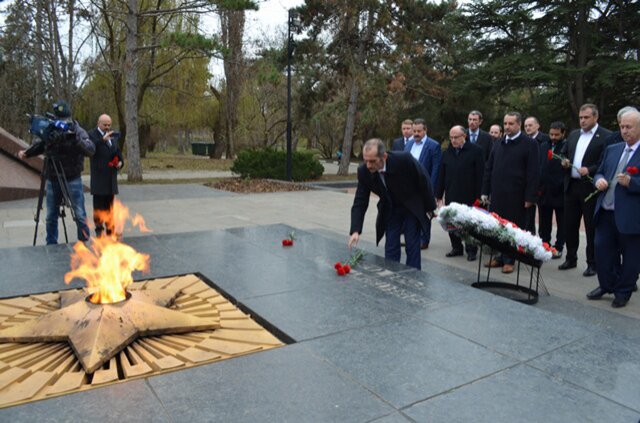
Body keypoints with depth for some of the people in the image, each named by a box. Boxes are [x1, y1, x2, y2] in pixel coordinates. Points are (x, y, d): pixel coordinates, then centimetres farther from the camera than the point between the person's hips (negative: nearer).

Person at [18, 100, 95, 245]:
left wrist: (75, 138, -35)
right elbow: (40, 145, 15)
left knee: (80, 215, -2)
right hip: (53, 179, 4)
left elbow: (91, 150, -22)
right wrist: (26, 153, -3)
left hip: (72, 179, -4)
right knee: (50, 216, 11)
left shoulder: (78, 130, -8)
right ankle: (51, 245, 25)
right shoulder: (49, 130, 1)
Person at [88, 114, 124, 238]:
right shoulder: (92, 134, -5)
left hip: (111, 176, 6)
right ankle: (99, 229, 5)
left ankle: (110, 228, 19)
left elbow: (118, 151, 22)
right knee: (99, 204, -2)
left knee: (109, 203, 12)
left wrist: (120, 161, 4)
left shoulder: (113, 135, 15)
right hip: (98, 176, -6)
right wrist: (102, 140, -33)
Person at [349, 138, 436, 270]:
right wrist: (355, 231, -29)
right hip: (389, 210, 3)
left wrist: (430, 207, -5)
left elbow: (423, 180, -15)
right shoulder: (364, 171, -22)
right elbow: (360, 202, -17)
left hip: (412, 207, -2)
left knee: (412, 248, 0)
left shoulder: (403, 159, -31)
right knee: (390, 249, 2)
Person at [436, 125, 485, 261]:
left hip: (469, 196, -4)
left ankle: (471, 250, 18)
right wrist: (439, 195, 8)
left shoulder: (476, 150, -5)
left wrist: (479, 196, -11)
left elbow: (480, 175, -8)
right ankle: (457, 247, 23)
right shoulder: (447, 153, 10)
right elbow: (442, 176, 10)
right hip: (451, 196, 5)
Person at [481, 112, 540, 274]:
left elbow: (533, 172, -6)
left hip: (516, 196, -4)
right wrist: (485, 191, 11)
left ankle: (509, 260, 14)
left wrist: (529, 197, -11)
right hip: (497, 194, 5)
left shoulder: (529, 144, -2)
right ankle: (500, 257, 17)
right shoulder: (499, 144, 14)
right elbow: (489, 169, 16)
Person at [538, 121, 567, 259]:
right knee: (544, 222, 11)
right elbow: (538, 166, 10)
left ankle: (558, 248, 16)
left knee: (561, 222, 8)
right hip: (544, 191, 4)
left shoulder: (568, 147, -6)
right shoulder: (543, 146, 10)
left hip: (560, 191, -4)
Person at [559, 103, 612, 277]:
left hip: (591, 188, -6)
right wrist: (565, 163, -1)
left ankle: (592, 263, 15)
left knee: (592, 228, 3)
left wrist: (590, 170, -23)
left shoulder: (606, 136, -6)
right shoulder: (573, 135, 14)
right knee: (570, 225, 11)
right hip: (571, 186, 6)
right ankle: (571, 259, 25)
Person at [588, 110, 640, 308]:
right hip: (605, 211, 6)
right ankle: (606, 285, 30)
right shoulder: (612, 149, 12)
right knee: (602, 249, 12)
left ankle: (623, 291, 23)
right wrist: (599, 180, -3)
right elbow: (600, 172, 18)